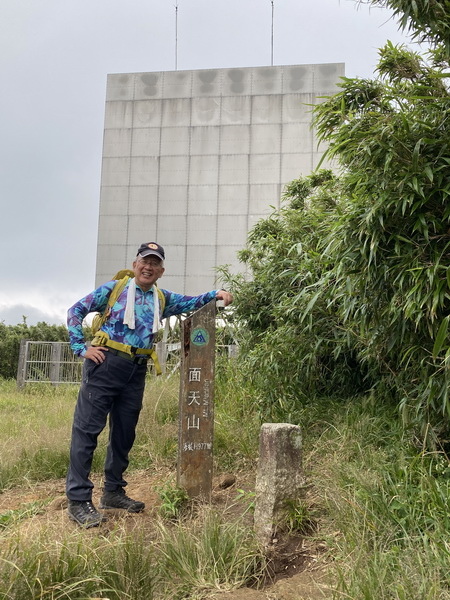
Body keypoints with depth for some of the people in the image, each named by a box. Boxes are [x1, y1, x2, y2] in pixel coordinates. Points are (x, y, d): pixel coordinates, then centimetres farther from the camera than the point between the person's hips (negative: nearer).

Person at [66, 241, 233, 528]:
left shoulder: (163, 299, 15)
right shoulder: (114, 288, 2)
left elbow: (191, 302, 13)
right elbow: (77, 310, 4)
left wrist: (215, 294, -6)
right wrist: (81, 348, -5)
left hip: (137, 371, 5)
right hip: (106, 363, -5)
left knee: (124, 432, 12)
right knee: (87, 429, -5)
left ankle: (114, 492, 26)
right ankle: (78, 499, 1)